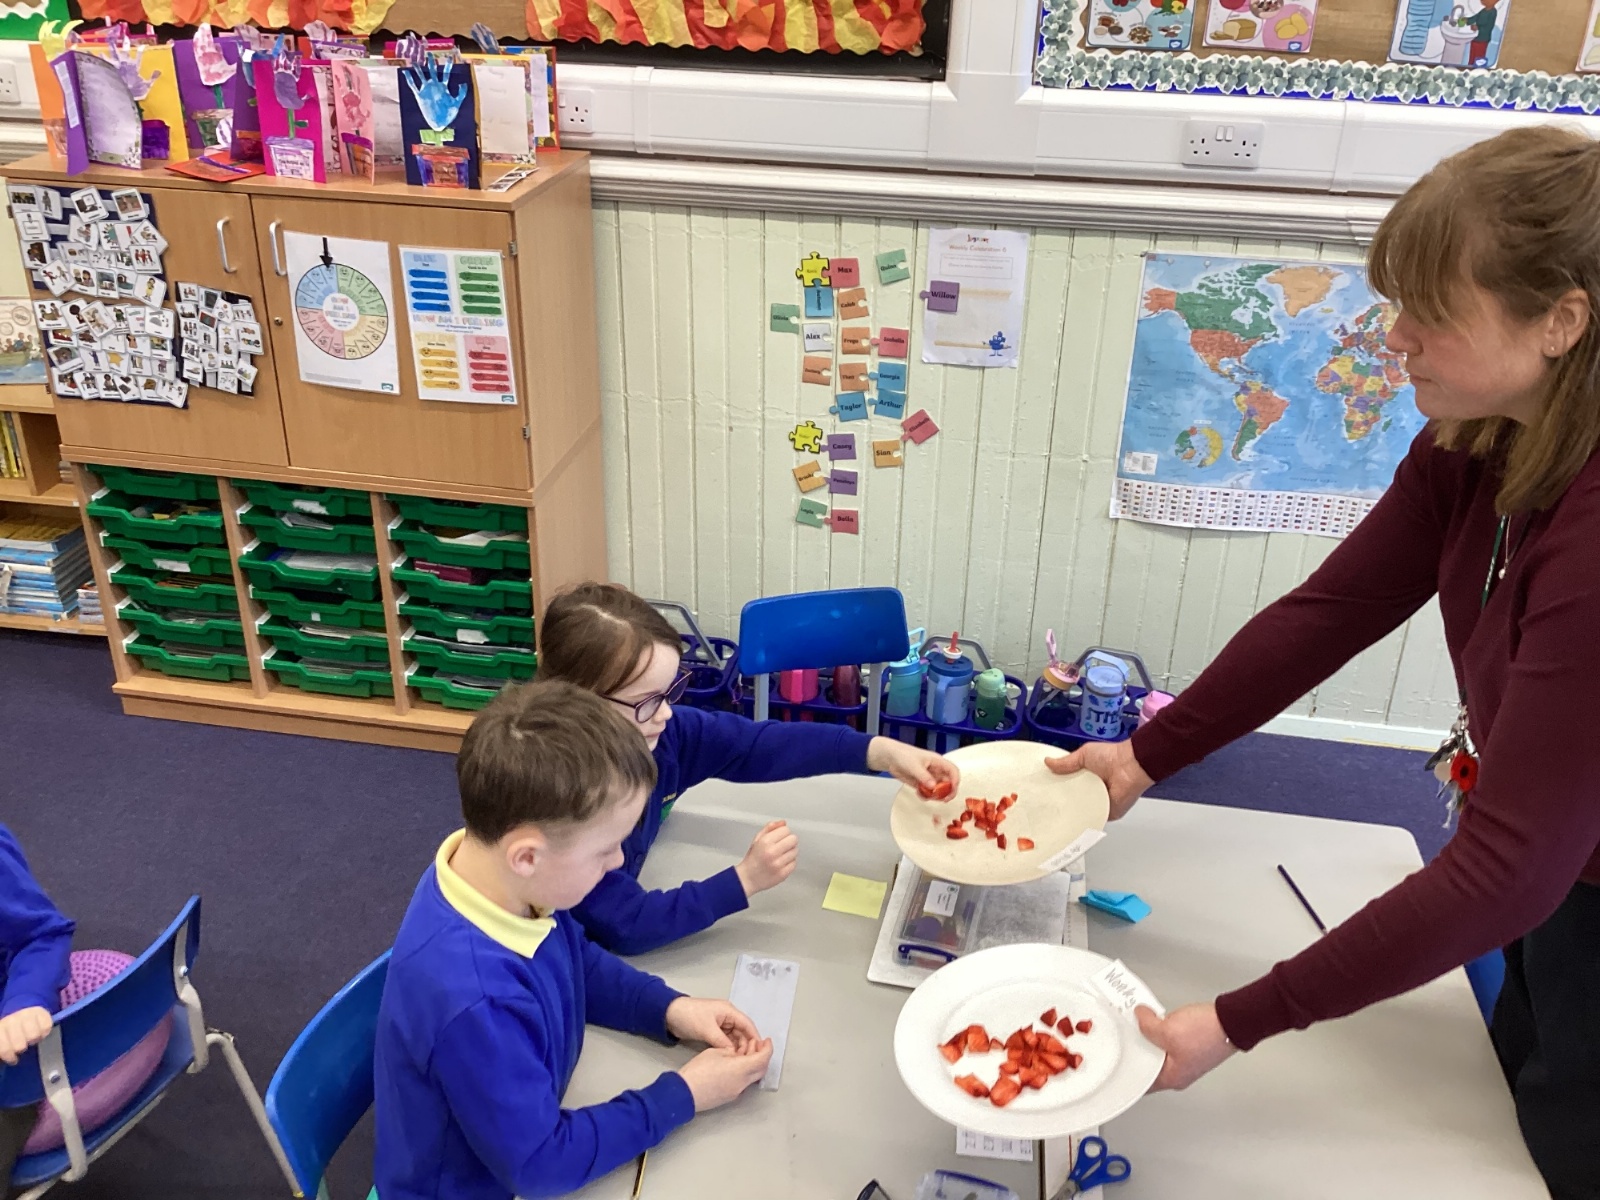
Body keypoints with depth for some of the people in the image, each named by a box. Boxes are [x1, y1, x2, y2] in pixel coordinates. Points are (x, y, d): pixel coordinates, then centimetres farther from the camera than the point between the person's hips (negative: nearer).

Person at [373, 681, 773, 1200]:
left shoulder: (503, 876, -16)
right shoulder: (472, 1000, -38)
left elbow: (579, 959, 6)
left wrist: (669, 1008, -7)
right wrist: (681, 1097, -20)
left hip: (532, 1122, 6)